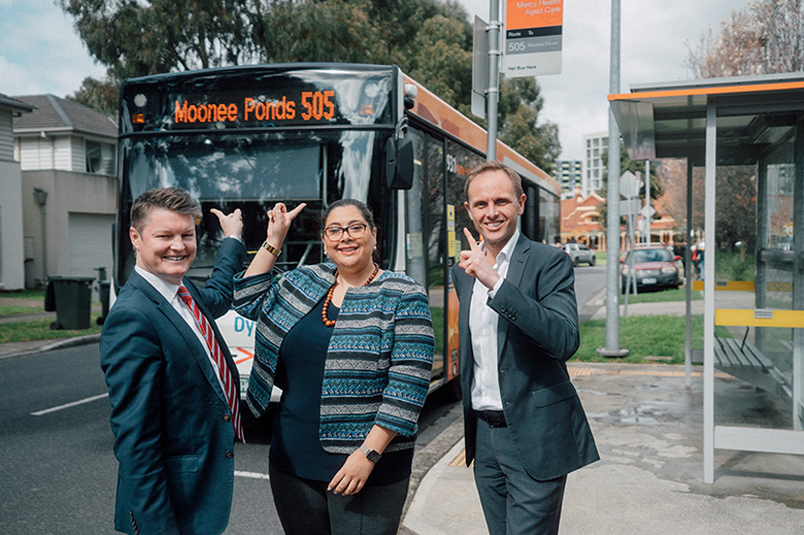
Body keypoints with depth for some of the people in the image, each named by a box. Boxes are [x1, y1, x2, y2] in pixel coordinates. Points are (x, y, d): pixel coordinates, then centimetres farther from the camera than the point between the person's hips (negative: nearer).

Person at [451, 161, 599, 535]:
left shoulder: (549, 262, -11)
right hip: (483, 433, 6)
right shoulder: (463, 270, 9)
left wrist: (496, 282, -30)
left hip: (534, 437, -6)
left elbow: (565, 341, -26)